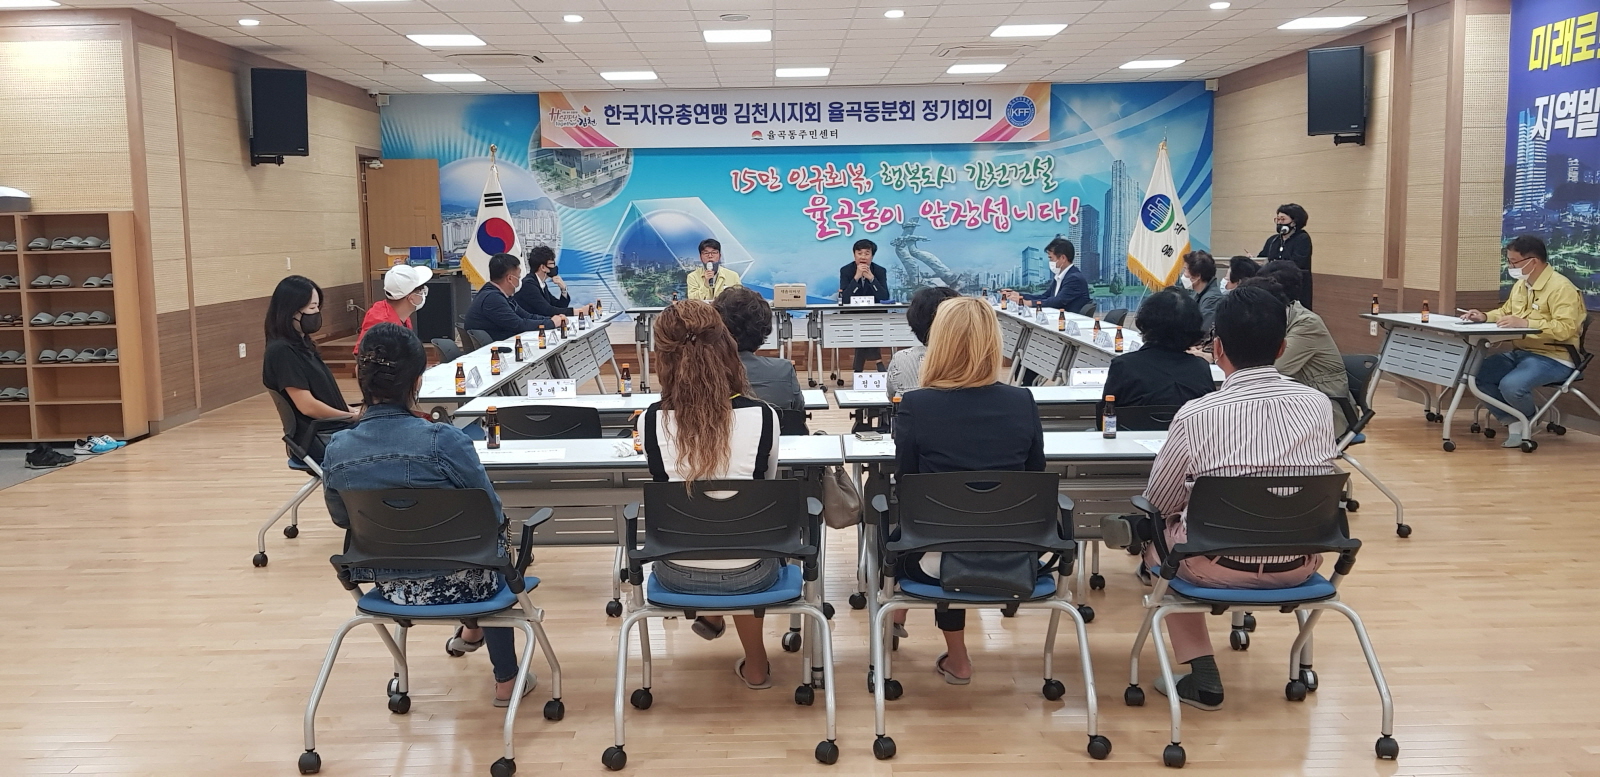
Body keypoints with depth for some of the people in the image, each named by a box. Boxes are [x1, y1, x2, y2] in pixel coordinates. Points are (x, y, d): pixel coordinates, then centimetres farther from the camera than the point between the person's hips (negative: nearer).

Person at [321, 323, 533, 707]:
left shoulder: (337, 451, -12)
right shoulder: (444, 441, -26)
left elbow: (342, 519, 6)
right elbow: (492, 513, -13)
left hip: (389, 586, 4)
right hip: (453, 583, -4)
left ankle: (472, 630, 54)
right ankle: (506, 681, 39)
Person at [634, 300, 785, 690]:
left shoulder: (651, 421, -14)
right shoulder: (762, 416, -15)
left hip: (676, 574, 1)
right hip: (747, 574, -1)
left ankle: (711, 615, 53)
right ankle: (754, 664, 40)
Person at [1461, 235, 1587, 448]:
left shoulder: (1561, 287, -17)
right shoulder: (1520, 285, 11)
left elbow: (1565, 329, -27)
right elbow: (1506, 311, 27)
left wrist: (1524, 323, -32)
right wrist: (1485, 316, 6)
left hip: (1553, 358, -9)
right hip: (1520, 353, 9)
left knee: (1510, 386, -31)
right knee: (1477, 374, -10)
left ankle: (1531, 418, 4)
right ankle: (1513, 422, -2)